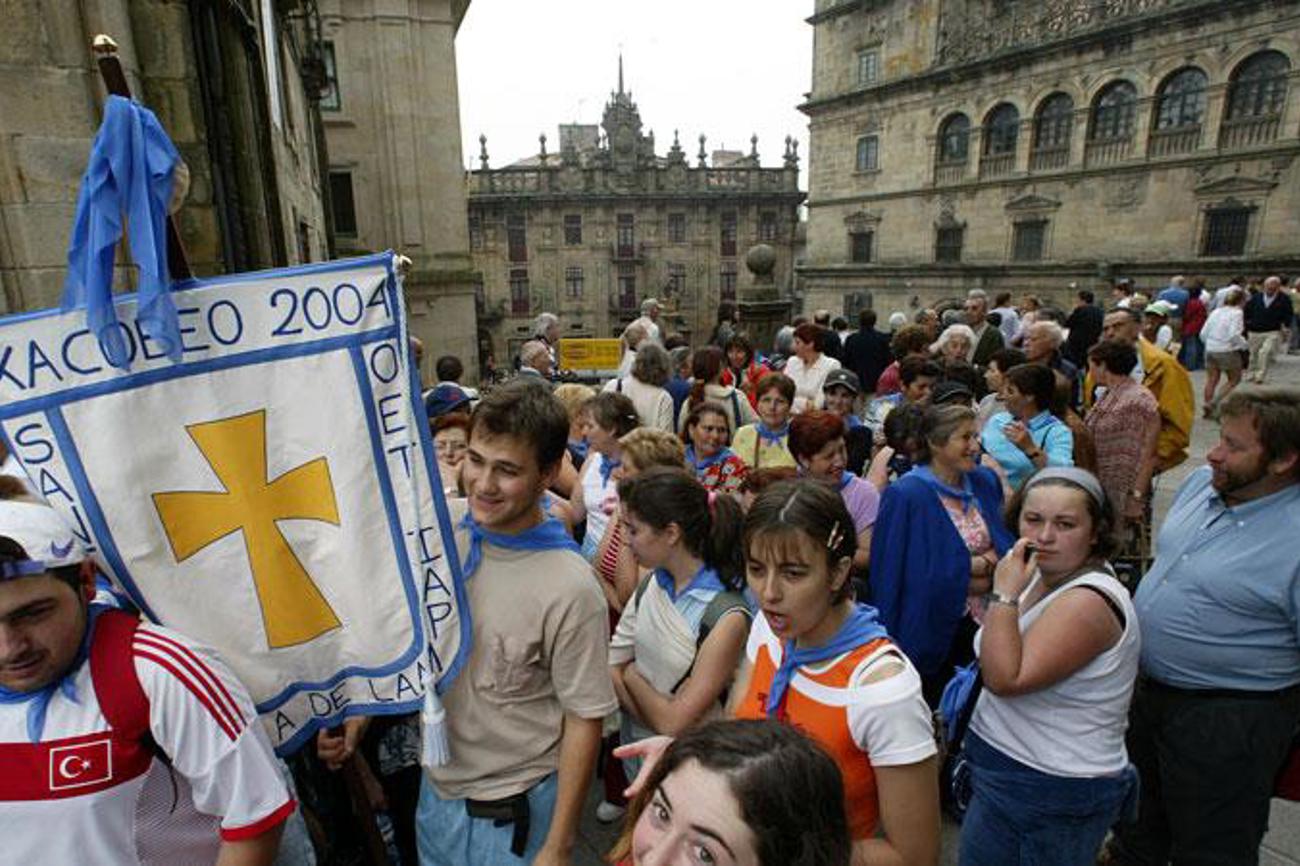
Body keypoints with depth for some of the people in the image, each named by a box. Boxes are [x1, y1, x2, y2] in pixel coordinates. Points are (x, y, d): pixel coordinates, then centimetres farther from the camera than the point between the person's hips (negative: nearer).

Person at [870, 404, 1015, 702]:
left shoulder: (985, 483, 2)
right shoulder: (905, 495, -20)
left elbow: (1006, 547, 9)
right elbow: (893, 573, -20)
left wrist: (984, 564, -12)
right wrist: (972, 567, -13)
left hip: (981, 622, 6)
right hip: (930, 628, -5)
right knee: (934, 711, 11)